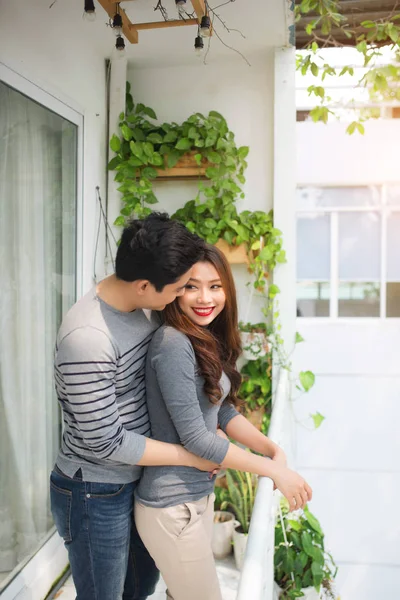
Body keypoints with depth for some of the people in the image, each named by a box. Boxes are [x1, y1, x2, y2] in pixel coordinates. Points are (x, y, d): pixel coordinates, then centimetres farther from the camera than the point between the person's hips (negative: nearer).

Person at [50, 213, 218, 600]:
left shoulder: (138, 305, -7)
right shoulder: (86, 339, -32)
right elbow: (106, 442, -25)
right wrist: (193, 456, -16)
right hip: (95, 495, -7)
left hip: (134, 481, 8)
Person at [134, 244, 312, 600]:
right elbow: (195, 438, -23)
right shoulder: (173, 344, -23)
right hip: (172, 506, -8)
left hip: (199, 493, 8)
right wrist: (274, 470, -16)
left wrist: (274, 449, -7)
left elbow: (224, 412, 7)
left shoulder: (210, 342, 5)